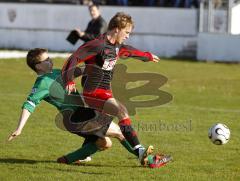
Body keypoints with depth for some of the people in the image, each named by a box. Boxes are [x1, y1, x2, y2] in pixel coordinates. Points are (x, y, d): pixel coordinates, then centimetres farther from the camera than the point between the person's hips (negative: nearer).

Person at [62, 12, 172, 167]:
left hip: (106, 93, 10)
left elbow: (130, 51, 35)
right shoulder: (98, 45, -15)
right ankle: (141, 153, -38)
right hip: (93, 92, -10)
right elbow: (74, 58, -18)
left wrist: (147, 56, 51)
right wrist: (69, 81, -28)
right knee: (122, 111, -30)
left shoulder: (117, 47, 12)